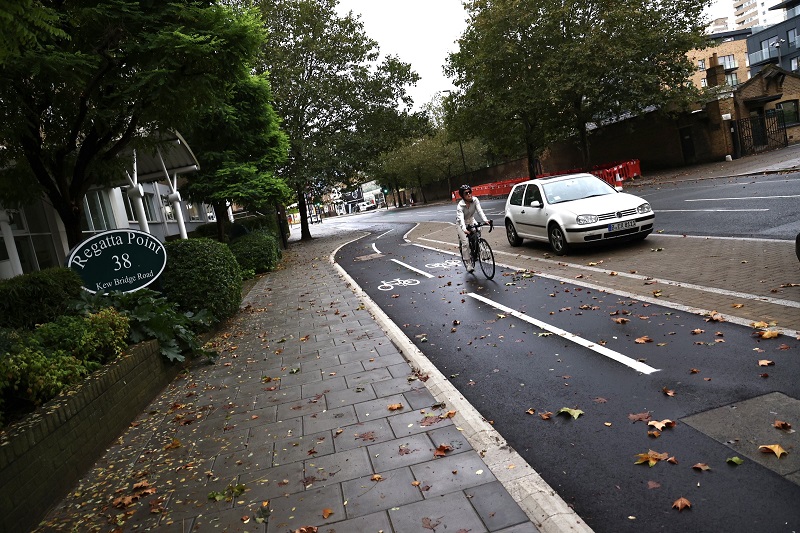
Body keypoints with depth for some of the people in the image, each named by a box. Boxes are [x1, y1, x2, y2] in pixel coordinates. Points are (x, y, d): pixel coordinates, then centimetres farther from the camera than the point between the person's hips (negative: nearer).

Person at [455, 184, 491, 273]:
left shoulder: (475, 200, -19)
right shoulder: (460, 205, -29)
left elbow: (480, 211, -31)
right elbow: (460, 219, -41)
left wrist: (485, 220, -49)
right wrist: (464, 229, -59)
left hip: (471, 221, 4)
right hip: (462, 223, -4)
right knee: (465, 243, -14)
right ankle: (469, 264, -4)